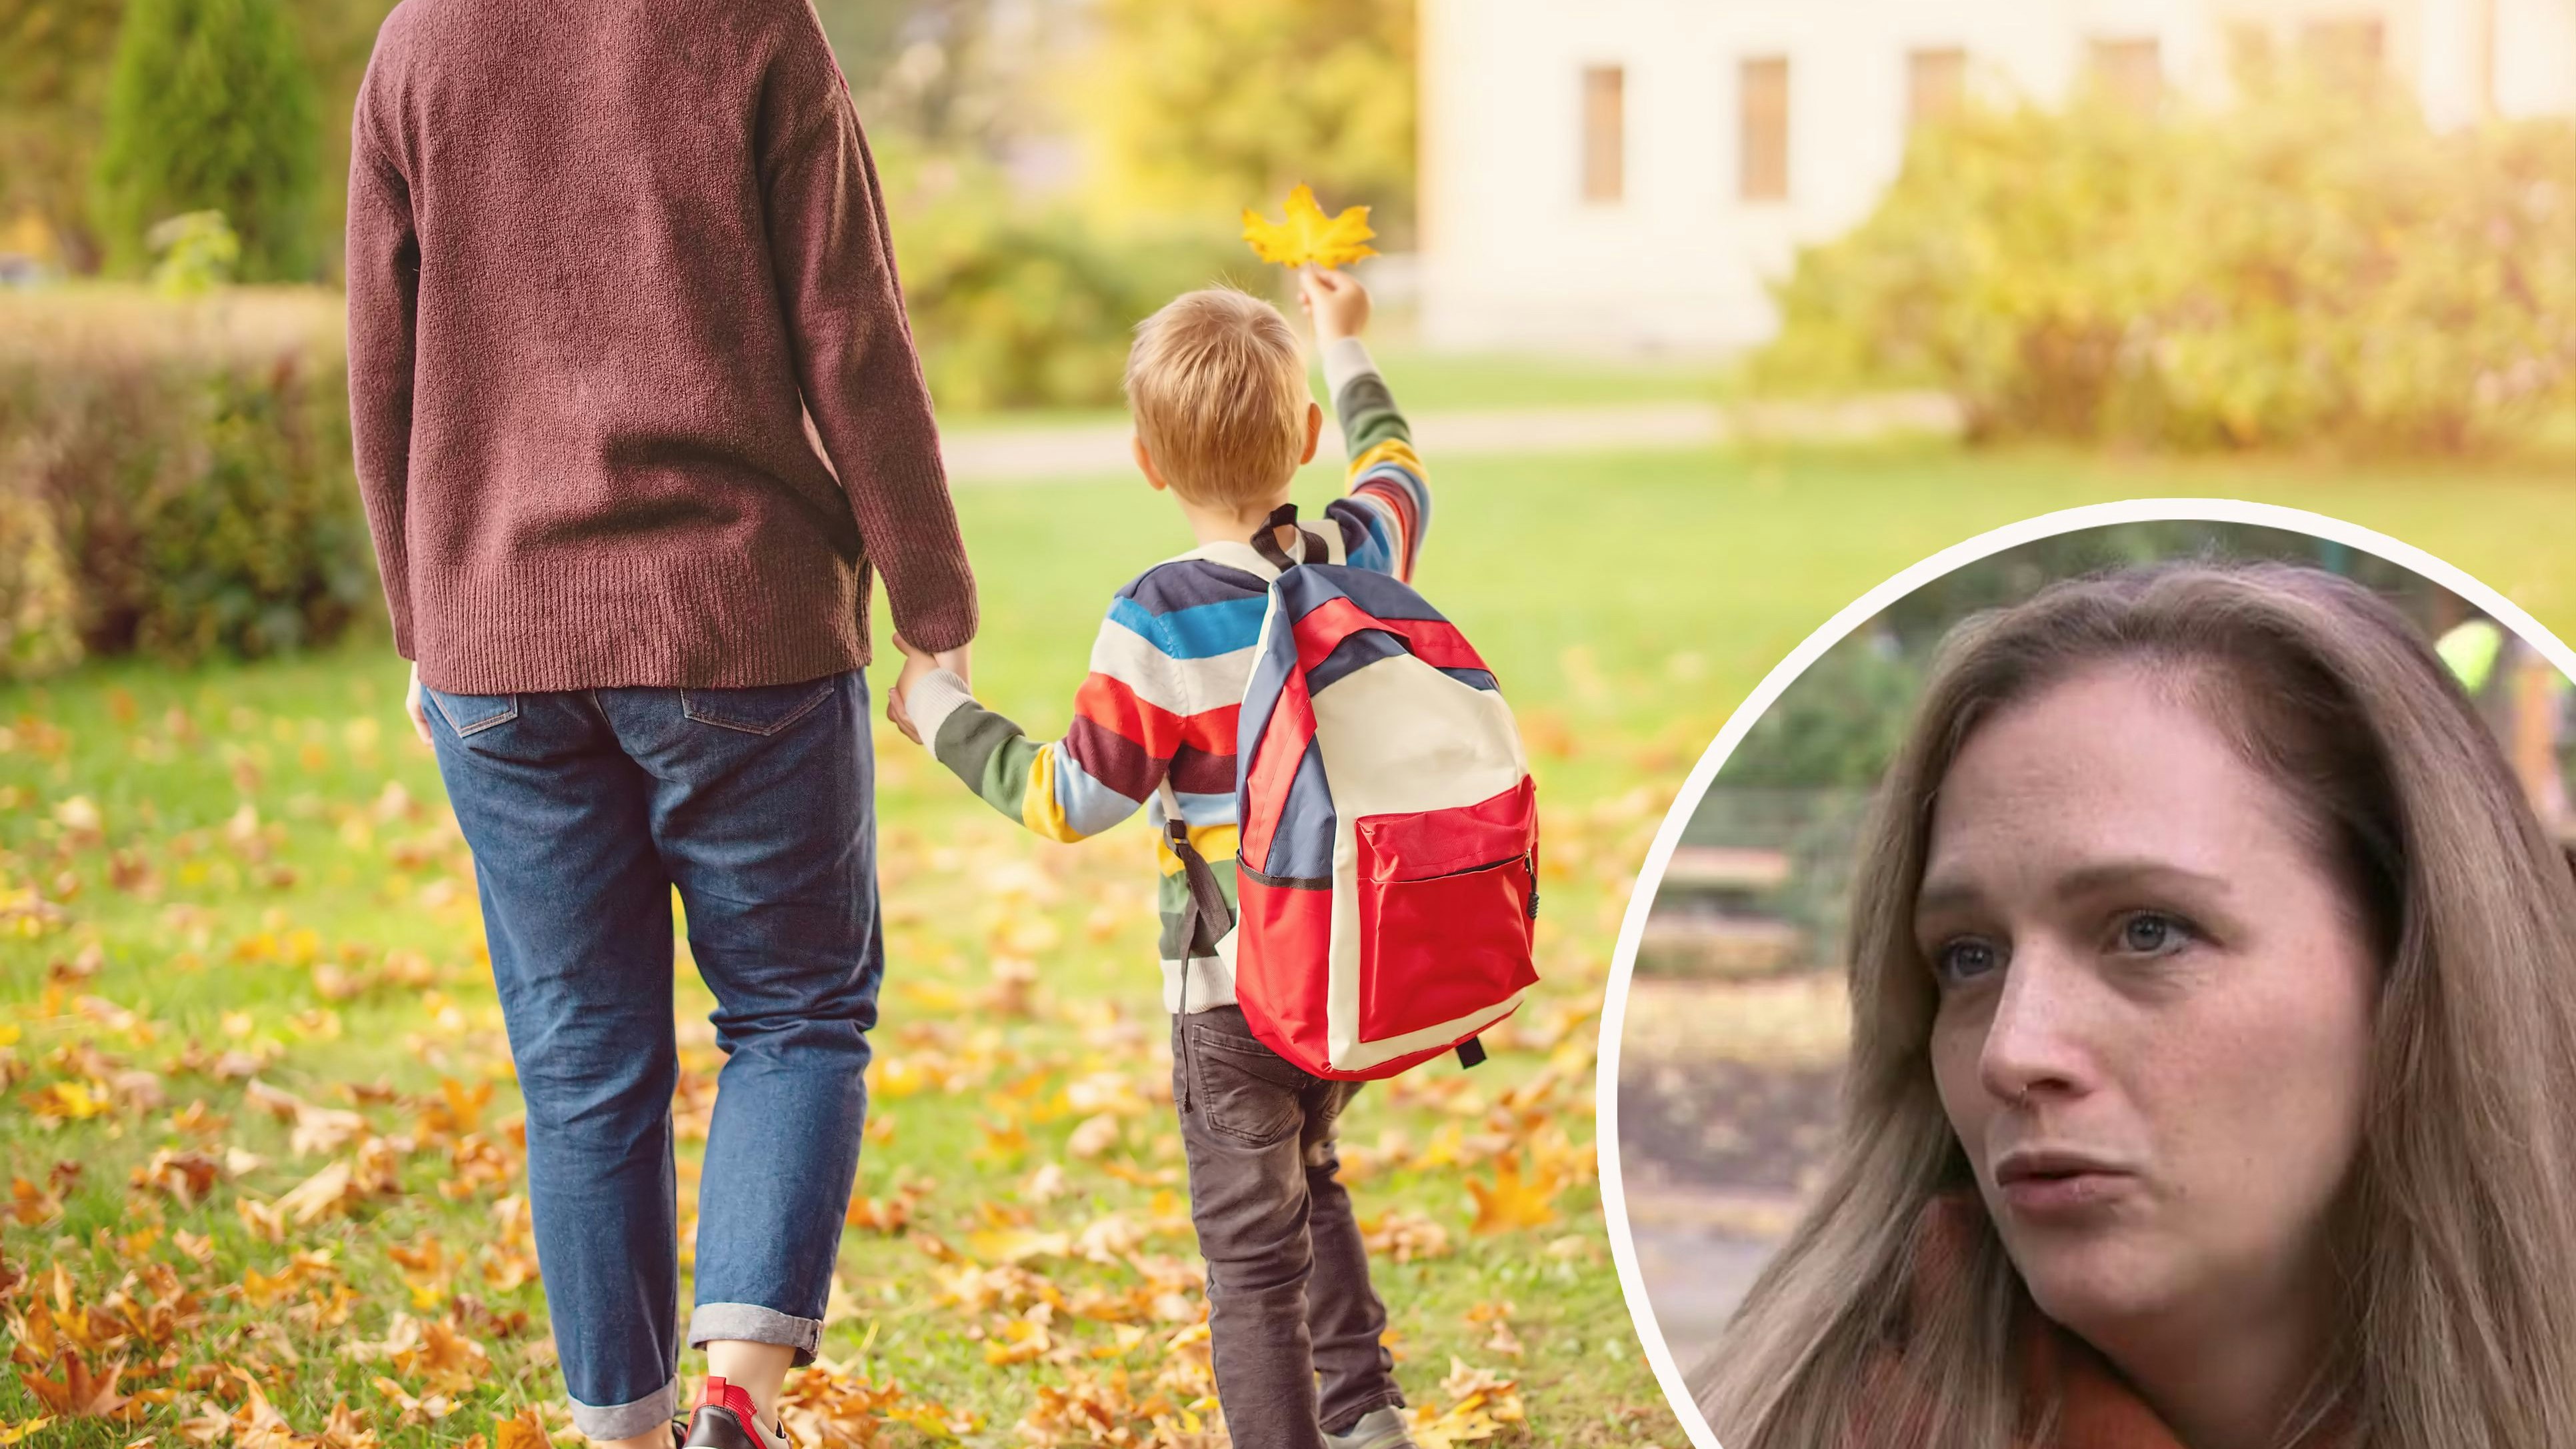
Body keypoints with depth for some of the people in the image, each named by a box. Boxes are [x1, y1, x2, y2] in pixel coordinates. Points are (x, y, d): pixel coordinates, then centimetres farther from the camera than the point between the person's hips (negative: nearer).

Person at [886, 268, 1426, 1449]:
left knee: (1252, 1250, 2)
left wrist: (945, 715, 2)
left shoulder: (1160, 623, -18)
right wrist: (1346, 349, 37)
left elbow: (1073, 799, -11)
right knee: (1308, 1177, 28)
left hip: (1233, 986, -6)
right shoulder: (1361, 554, -3)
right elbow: (1395, 466, 23)